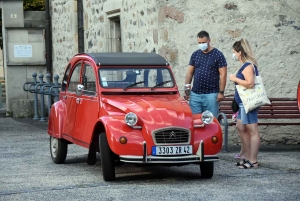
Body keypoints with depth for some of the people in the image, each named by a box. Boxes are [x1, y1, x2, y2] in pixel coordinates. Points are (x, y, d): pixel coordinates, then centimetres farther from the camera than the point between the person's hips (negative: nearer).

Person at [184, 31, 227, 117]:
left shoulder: (218, 55, -1)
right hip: (195, 94, 4)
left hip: (211, 94, -4)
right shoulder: (195, 54, 11)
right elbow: (189, 73, 14)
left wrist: (221, 92, -10)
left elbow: (223, 75, -4)